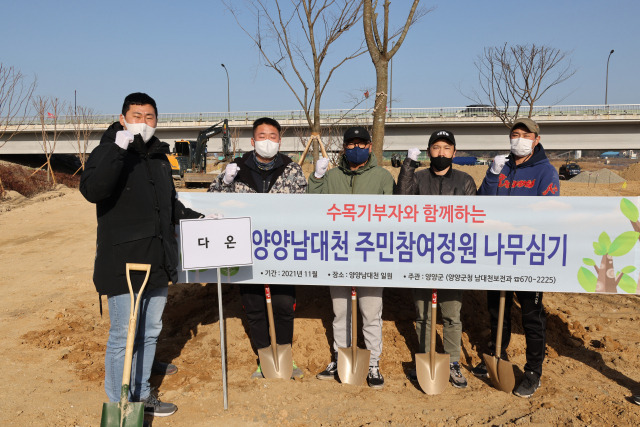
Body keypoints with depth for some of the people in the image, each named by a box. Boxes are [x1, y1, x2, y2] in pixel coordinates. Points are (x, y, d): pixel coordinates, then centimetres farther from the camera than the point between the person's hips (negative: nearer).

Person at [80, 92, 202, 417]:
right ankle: (119, 406, 18)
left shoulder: (159, 157, 14)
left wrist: (195, 218, 16)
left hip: (157, 262, 7)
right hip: (123, 264, -7)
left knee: (150, 333, 17)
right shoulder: (108, 152, -7)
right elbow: (91, 191, -28)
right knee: (123, 337, 1)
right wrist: (119, 149, -31)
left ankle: (141, 395, 33)